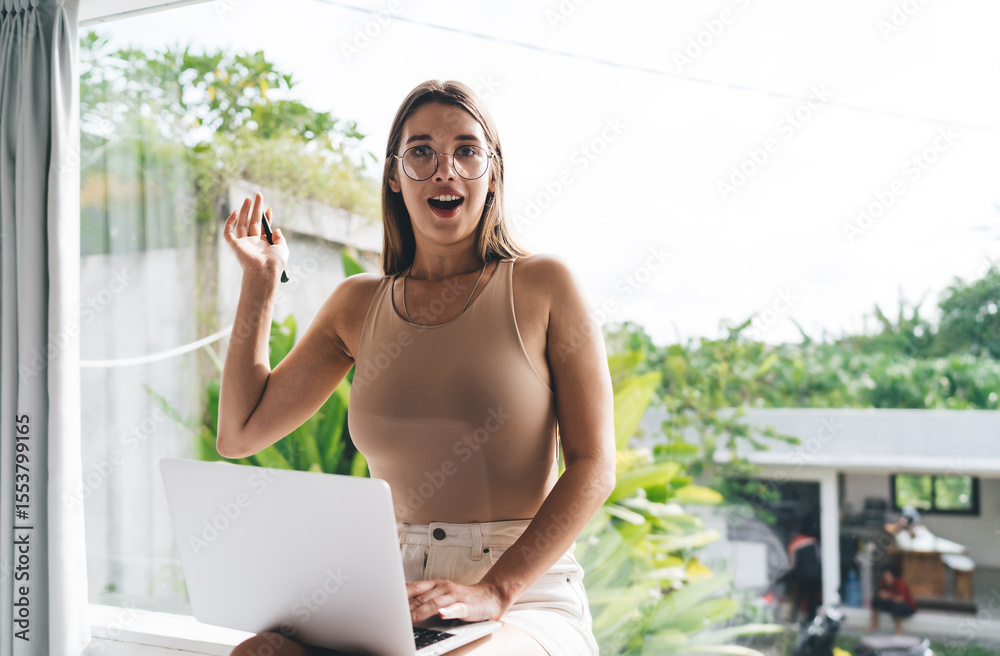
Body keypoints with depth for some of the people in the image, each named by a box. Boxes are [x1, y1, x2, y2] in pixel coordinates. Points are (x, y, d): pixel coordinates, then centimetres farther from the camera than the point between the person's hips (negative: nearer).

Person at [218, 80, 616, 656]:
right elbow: (240, 434, 16)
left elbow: (594, 467, -4)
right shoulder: (359, 305, 13)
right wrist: (261, 278, 14)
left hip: (527, 601, -3)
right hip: (393, 600, 4)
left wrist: (496, 589, -16)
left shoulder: (542, 285, 1)